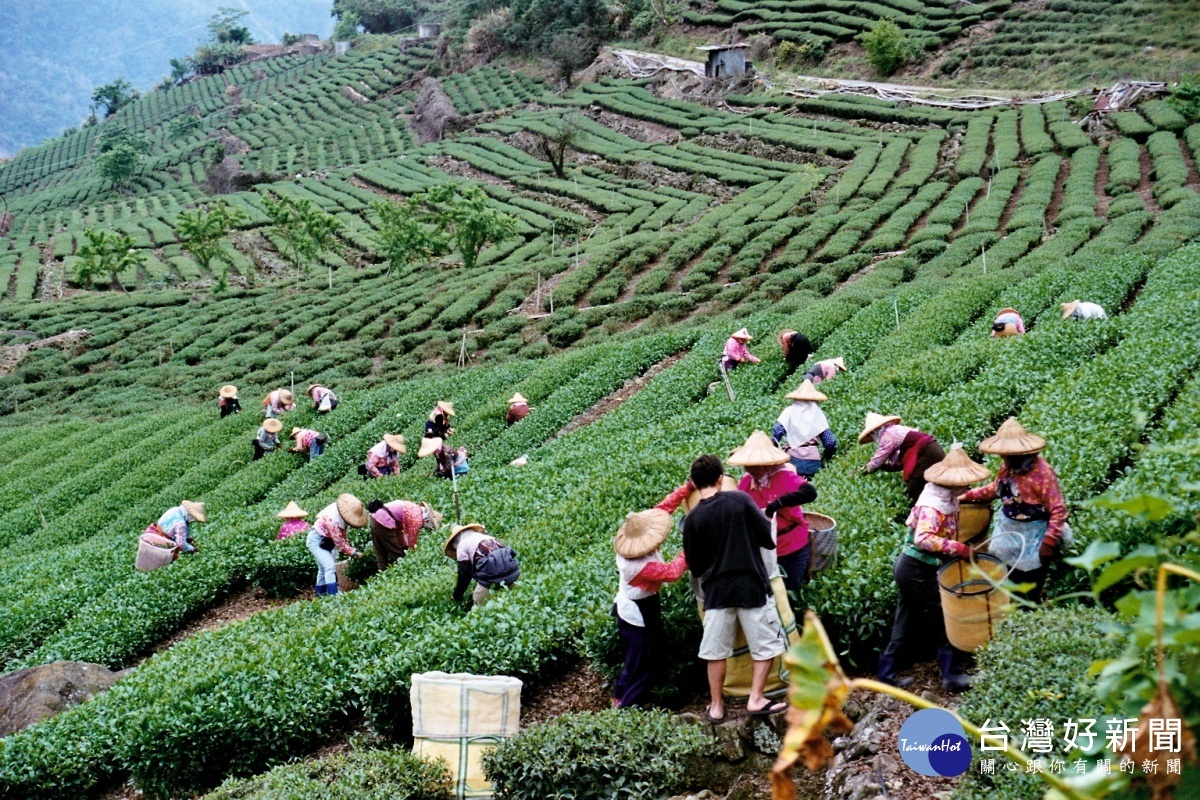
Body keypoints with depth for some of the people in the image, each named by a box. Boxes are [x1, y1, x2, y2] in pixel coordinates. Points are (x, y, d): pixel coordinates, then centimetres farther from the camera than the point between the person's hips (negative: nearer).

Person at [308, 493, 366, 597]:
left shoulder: (341, 516, -10)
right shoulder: (332, 519, -36)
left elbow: (342, 536, 1)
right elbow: (339, 543, -29)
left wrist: (350, 548, -10)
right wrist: (354, 553, -22)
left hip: (326, 541, 9)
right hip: (316, 541, -9)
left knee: (323, 569, 15)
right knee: (329, 566, -20)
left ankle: (320, 594, 25)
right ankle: (333, 595, -25)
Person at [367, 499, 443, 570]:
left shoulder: (415, 509, 17)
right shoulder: (417, 519, -10)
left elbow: (399, 529, 24)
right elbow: (412, 540, -2)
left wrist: (405, 547, 24)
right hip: (384, 522, -10)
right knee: (397, 555, 1)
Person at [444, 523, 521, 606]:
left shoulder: (462, 545, 13)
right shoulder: (487, 537, 33)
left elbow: (464, 575, 13)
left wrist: (456, 598, 27)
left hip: (492, 574, -7)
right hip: (514, 571, 7)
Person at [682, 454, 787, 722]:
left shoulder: (693, 519, -3)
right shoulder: (740, 500, -9)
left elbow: (695, 566, 4)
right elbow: (769, 539, -7)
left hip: (716, 590, 2)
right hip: (752, 586, -2)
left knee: (716, 651, 12)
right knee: (766, 645, 11)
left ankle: (716, 707, 18)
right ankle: (756, 699, 8)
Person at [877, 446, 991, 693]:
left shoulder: (944, 498, 4)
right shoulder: (933, 506, -25)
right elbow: (923, 538, -38)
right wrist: (960, 548, -36)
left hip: (910, 568, 10)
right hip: (917, 572, -10)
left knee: (908, 626, 17)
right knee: (944, 622, 1)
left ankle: (888, 672, 25)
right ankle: (952, 675, 11)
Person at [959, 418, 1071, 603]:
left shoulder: (1042, 472, -25)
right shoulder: (1008, 467, -3)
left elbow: (1058, 511, -22)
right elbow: (995, 489, 17)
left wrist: (1049, 542, -24)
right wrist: (968, 496, 9)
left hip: (1032, 538, -7)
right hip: (1007, 532, 7)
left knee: (1030, 592, 3)